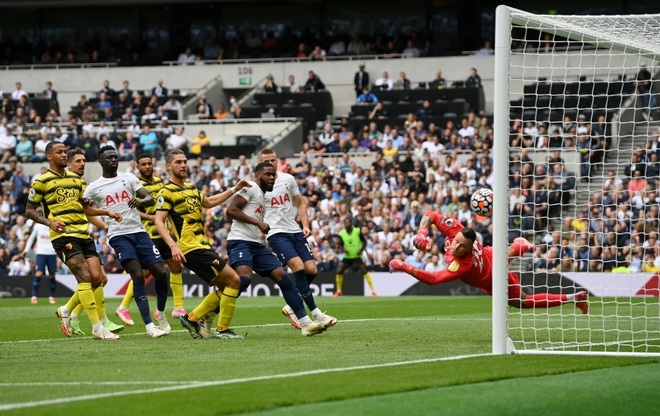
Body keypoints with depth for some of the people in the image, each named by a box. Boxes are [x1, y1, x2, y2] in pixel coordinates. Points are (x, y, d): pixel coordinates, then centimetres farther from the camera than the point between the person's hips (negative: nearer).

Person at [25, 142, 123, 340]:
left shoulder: (77, 179, 17)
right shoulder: (42, 182, -1)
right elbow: (30, 210, 0)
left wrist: (107, 212, 11)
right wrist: (49, 222, -16)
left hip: (84, 235, 7)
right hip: (63, 235, -7)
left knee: (96, 278, -2)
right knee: (85, 277, -16)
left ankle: (66, 310, 21)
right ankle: (97, 328, -15)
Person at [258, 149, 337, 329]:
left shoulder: (288, 179, 8)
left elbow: (300, 202, 19)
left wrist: (305, 225, 8)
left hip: (295, 231, 5)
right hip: (276, 233, -5)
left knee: (311, 270, -4)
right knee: (298, 266, -22)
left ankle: (292, 307, 15)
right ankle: (315, 313, -18)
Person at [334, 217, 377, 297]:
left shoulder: (358, 231, -8)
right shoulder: (342, 233, 0)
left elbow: (365, 242, -3)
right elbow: (341, 245, 9)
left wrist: (361, 250, -19)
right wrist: (343, 249, -13)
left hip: (357, 256, -4)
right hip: (347, 257, 4)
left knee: (364, 271, -18)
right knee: (339, 272, -5)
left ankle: (373, 290, -13)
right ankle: (338, 291, 14)